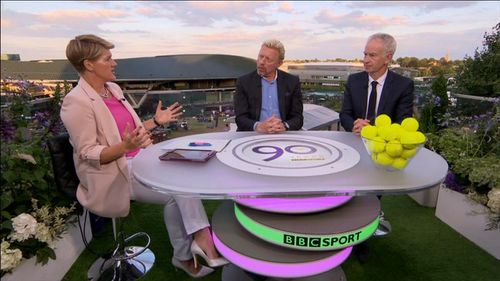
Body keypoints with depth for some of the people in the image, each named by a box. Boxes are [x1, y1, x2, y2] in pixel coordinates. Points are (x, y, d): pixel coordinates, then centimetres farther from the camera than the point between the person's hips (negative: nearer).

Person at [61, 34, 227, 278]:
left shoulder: (113, 89, 11)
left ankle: (185, 255, -7)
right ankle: (201, 238, -1)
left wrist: (156, 121, 8)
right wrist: (125, 147, -33)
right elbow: (88, 154, -17)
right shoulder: (77, 102, -14)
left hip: (139, 159, 7)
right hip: (113, 172, -6)